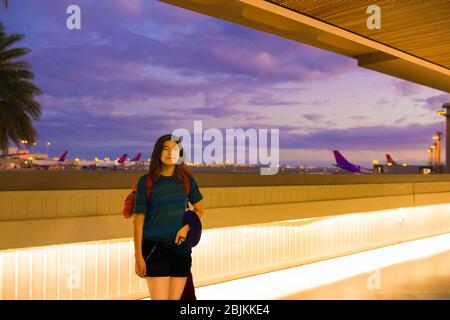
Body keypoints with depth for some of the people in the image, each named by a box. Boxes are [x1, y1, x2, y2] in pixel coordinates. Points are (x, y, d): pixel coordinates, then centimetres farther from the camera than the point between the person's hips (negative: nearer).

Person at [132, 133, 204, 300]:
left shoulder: (186, 179, 4)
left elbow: (199, 209, 14)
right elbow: (138, 220, -5)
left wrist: (186, 227, -5)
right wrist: (138, 256, -8)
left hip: (181, 246, 4)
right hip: (154, 246, -3)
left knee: (175, 298, 8)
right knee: (159, 297, -9)